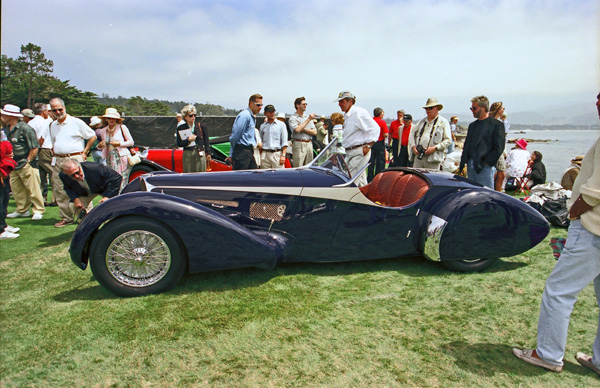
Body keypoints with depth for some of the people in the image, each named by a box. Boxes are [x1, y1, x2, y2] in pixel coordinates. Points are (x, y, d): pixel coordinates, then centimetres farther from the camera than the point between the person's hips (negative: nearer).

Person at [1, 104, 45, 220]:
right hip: (13, 164, 8)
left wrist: (27, 162, -12)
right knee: (16, 188, 12)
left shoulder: (25, 128, -12)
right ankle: (22, 210, 24)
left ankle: (39, 211, 5)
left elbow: (34, 148, -14)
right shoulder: (6, 128, 11)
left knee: (32, 188, -3)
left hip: (25, 164, -8)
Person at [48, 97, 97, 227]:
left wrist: (84, 152, 0)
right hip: (58, 161, 6)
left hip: (74, 159, -6)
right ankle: (66, 217, 15)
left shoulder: (76, 122, -2)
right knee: (60, 191, 6)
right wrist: (55, 153, 15)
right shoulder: (53, 125, 17)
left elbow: (93, 136, 1)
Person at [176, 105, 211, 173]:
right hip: (187, 154, 0)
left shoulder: (201, 126, 5)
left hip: (200, 154, 0)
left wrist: (208, 153, 5)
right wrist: (188, 140, -12)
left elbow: (206, 141, 9)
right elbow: (179, 144, 2)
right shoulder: (181, 128, 4)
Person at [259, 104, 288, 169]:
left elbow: (284, 142, 3)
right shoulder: (262, 126, 15)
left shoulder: (281, 124, 8)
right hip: (265, 154, 2)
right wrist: (260, 156, 6)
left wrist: (283, 155, -8)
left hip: (277, 153, -2)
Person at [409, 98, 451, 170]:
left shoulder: (444, 122, 7)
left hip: (432, 158, -4)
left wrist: (435, 148, -13)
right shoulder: (422, 122, 23)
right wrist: (413, 146, 2)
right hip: (418, 155, 4)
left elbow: (448, 140, -1)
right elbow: (412, 135, 21)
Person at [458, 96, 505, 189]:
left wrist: (487, 163, -14)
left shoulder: (496, 125, -3)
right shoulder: (472, 125, 19)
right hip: (471, 165, 7)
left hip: (485, 167, -7)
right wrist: (463, 162, 9)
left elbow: (499, 148, -9)